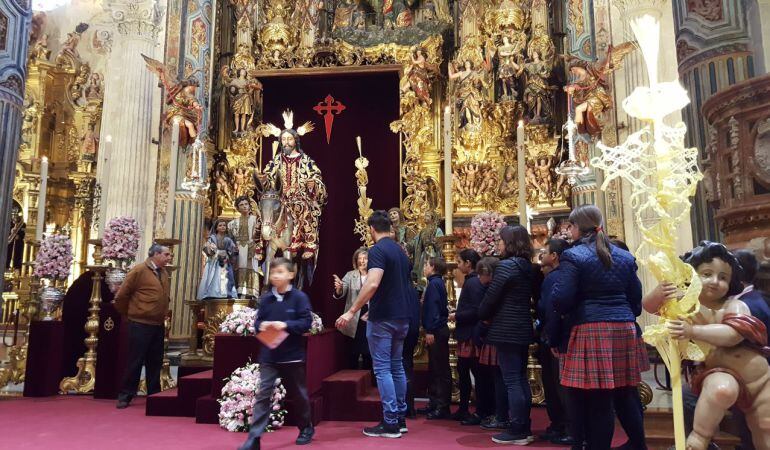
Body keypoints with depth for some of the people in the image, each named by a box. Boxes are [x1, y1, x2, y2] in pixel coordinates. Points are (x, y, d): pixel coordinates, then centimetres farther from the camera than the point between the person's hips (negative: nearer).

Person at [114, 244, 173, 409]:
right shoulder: (139, 270, -9)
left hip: (158, 326, 6)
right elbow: (121, 296, -6)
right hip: (140, 325, -6)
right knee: (135, 362, 1)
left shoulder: (164, 273, 10)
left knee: (155, 362, 12)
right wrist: (130, 314, 4)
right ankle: (125, 396, 14)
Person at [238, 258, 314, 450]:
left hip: (292, 356, -2)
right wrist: (261, 325, -14)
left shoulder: (299, 297, -9)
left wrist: (285, 325, -24)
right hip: (268, 356, 3)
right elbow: (257, 320, 9)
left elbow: (306, 322, -12)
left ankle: (306, 428, 35)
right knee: (263, 394, -3)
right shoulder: (265, 298, 4)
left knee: (298, 394, 14)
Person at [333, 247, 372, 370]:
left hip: (370, 320, 0)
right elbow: (340, 294, -8)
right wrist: (339, 288, -29)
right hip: (354, 321, 0)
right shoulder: (350, 275, 4)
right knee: (353, 352, 5)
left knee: (368, 352, 8)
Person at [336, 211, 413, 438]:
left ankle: (390, 423, 1)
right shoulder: (400, 251, 12)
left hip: (383, 319, -8)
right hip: (401, 317, 8)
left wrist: (352, 311, -24)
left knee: (382, 369, -2)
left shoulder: (377, 250, -14)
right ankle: (400, 418, 21)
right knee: (396, 366, 15)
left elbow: (372, 284, -27)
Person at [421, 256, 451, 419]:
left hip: (436, 332, -10)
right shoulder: (437, 282, 16)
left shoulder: (434, 283, -13)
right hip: (438, 331, 10)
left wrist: (430, 331, -21)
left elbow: (433, 308, -20)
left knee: (441, 370, -4)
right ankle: (434, 403, 23)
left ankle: (442, 407, 1)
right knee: (434, 369, 15)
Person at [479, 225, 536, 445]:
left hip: (507, 330, -8)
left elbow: (491, 297, -13)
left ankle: (517, 431, 3)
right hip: (523, 329, 9)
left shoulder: (506, 265, -14)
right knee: (521, 379, 13)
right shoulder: (527, 267, 11)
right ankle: (525, 428, 19)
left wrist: (483, 316, 6)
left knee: (512, 381, -3)